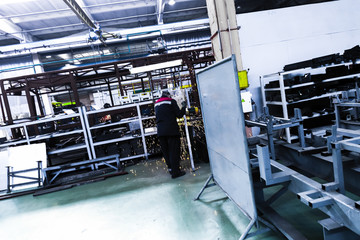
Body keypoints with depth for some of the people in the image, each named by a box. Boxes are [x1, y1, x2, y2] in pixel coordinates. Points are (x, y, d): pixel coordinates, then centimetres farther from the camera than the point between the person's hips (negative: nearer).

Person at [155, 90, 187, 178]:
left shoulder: (156, 104, 18)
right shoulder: (171, 101, 0)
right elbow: (179, 114, -3)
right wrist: (183, 107, 12)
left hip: (160, 131, 6)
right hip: (171, 130, -5)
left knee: (166, 151, 13)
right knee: (174, 151, -2)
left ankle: (171, 168, 22)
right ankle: (175, 172, -2)